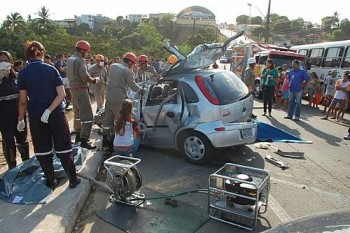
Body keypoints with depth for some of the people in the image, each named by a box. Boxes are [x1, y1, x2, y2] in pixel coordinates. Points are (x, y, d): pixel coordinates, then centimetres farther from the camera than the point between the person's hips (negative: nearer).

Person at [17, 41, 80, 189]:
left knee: (42, 150, 13)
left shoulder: (23, 73, -1)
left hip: (35, 116, 1)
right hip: (56, 114, 0)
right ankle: (73, 180, 16)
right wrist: (49, 110, -14)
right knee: (63, 148, 8)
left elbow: (23, 100, 0)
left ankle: (51, 181, 23)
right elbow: (61, 94, -12)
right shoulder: (51, 69, -2)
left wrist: (20, 119, 10)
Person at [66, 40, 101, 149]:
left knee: (78, 114, 21)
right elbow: (85, 77, -23)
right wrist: (95, 80, -6)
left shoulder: (69, 60, 13)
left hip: (73, 90, 10)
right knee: (87, 116, -8)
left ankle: (78, 136, 32)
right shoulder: (80, 60, -15)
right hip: (81, 90, -10)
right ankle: (84, 140, -8)